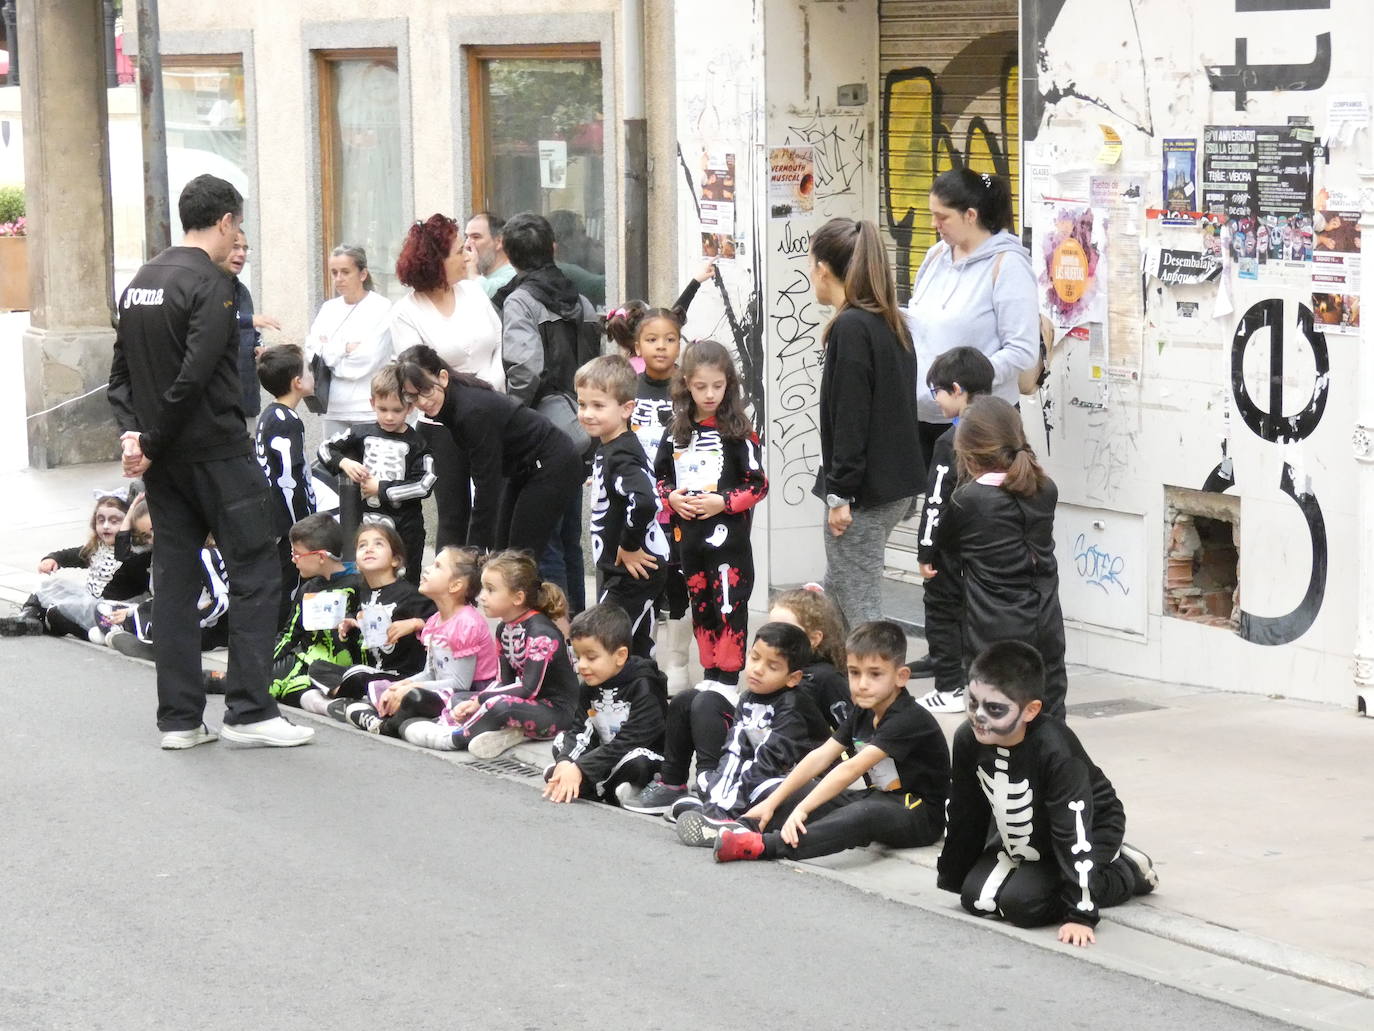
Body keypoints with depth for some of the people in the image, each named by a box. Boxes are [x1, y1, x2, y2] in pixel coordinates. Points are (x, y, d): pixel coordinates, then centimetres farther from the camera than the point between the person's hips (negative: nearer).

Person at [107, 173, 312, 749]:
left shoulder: (141, 282, 14)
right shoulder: (210, 285, -13)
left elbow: (121, 371, 13)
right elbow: (195, 375, -20)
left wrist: (132, 431, 1)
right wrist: (152, 442, -12)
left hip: (164, 460, 8)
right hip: (215, 453, -8)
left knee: (175, 582, 9)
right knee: (255, 576, -2)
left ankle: (179, 718, 10)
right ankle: (249, 711, -5)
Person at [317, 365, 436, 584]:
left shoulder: (416, 442, -5)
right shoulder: (362, 433, 3)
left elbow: (424, 484, -14)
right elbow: (326, 448, 12)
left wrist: (382, 489, -15)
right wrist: (343, 462, -9)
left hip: (404, 524, -2)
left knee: (408, 582, 8)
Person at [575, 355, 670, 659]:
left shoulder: (622, 457, -21)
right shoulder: (607, 449, 10)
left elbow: (644, 502, -37)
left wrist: (630, 547, -25)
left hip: (634, 569, -10)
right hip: (618, 569, 10)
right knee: (636, 650, 16)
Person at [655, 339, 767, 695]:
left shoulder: (738, 432, -7)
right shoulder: (677, 431, 8)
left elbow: (758, 484, -8)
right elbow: (659, 476, 15)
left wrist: (722, 502, -19)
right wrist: (671, 497, -4)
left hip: (728, 536, -5)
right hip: (689, 535, 5)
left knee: (729, 607, -4)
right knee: (701, 606, 13)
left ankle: (729, 679, 2)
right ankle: (710, 673, 24)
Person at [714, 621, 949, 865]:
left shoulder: (909, 720, -22)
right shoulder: (863, 713, 7)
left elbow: (851, 769, -30)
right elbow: (820, 757, 3)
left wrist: (802, 809, -37)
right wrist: (772, 802, -5)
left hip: (919, 814, -10)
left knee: (867, 812, -39)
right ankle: (746, 826, -16)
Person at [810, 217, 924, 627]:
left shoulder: (850, 327, -15)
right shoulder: (891, 323, 13)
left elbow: (851, 417, -19)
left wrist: (841, 493, -17)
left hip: (866, 489, -10)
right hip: (896, 482, 10)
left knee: (859, 609, -6)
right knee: (833, 594, 18)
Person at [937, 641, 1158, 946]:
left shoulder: (1055, 752, -38)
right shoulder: (969, 739, -20)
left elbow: (1074, 834, -35)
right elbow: (964, 816, -4)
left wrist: (1080, 915, -35)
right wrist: (948, 882, 4)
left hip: (1090, 833, -6)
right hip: (1022, 839, 6)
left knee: (1020, 903, -22)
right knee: (977, 899, -8)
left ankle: (1126, 873, 0)